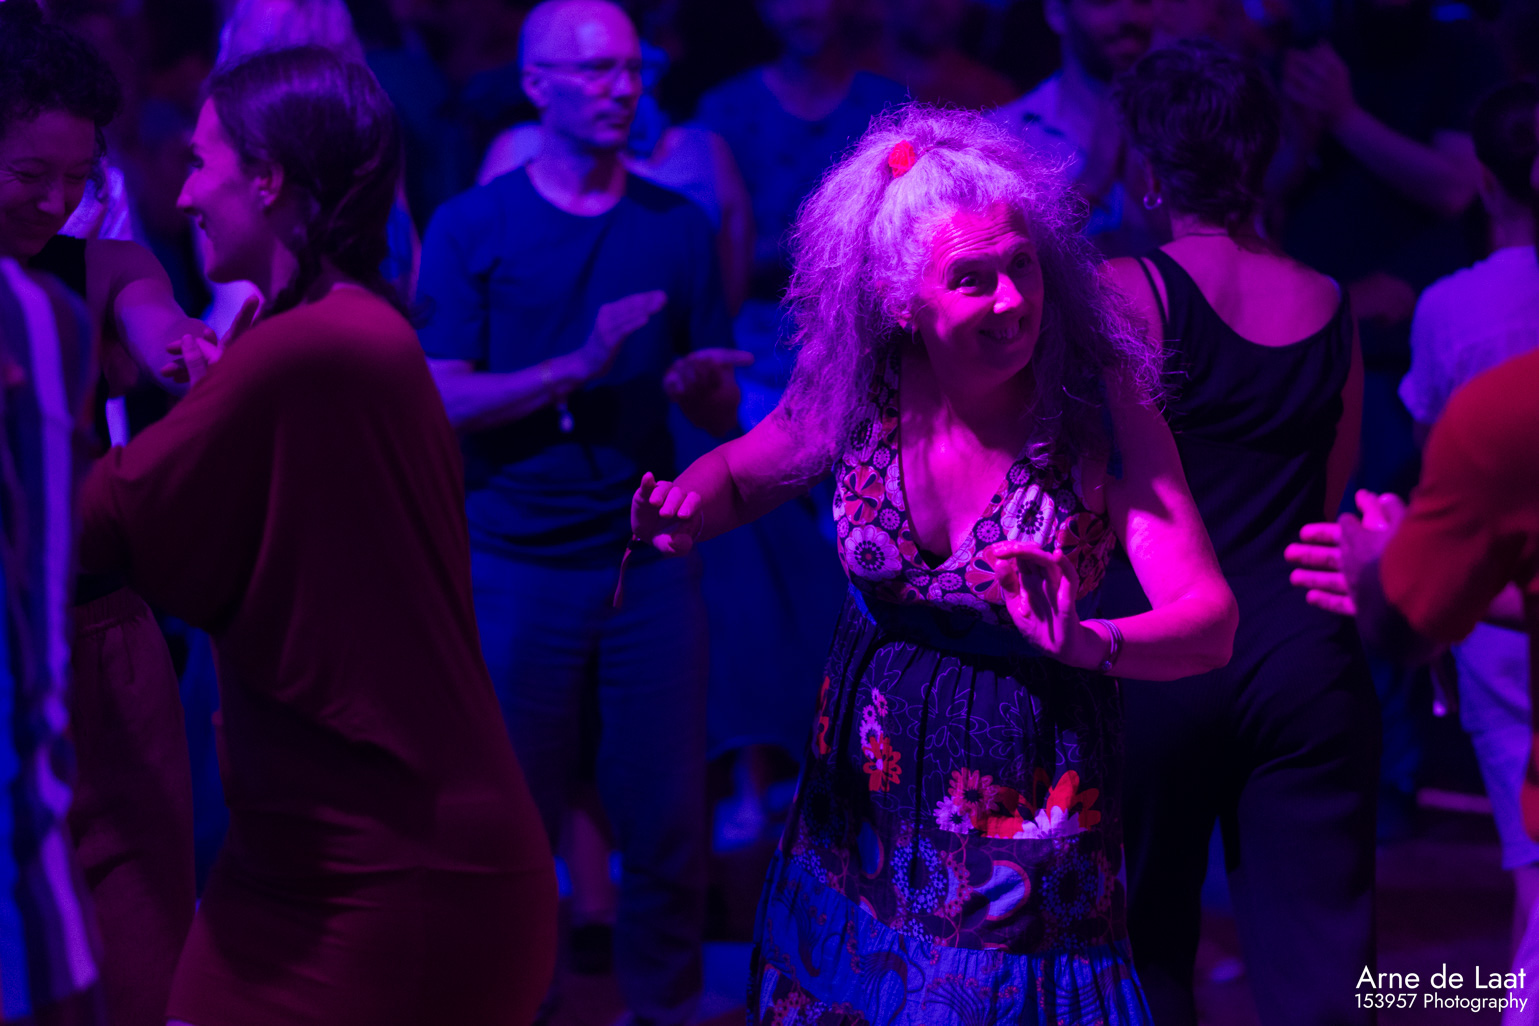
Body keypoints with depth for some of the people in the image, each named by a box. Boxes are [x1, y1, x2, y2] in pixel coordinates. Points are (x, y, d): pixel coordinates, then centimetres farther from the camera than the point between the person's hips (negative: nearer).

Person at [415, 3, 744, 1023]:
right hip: (517, 558, -2)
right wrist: (580, 365, -19)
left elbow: (722, 415, 9)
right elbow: (445, 401, -8)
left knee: (668, 815, 2)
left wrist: (701, 381, -14)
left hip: (650, 557, 2)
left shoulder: (679, 227, 9)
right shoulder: (471, 228, 0)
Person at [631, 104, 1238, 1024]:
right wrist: (684, 511, -14)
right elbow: (738, 475, 9)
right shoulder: (864, 391, -11)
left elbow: (1211, 624, -25)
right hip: (862, 796, 3)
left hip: (1031, 800, -3)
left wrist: (1087, 642, -45)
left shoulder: (1101, 403, -20)